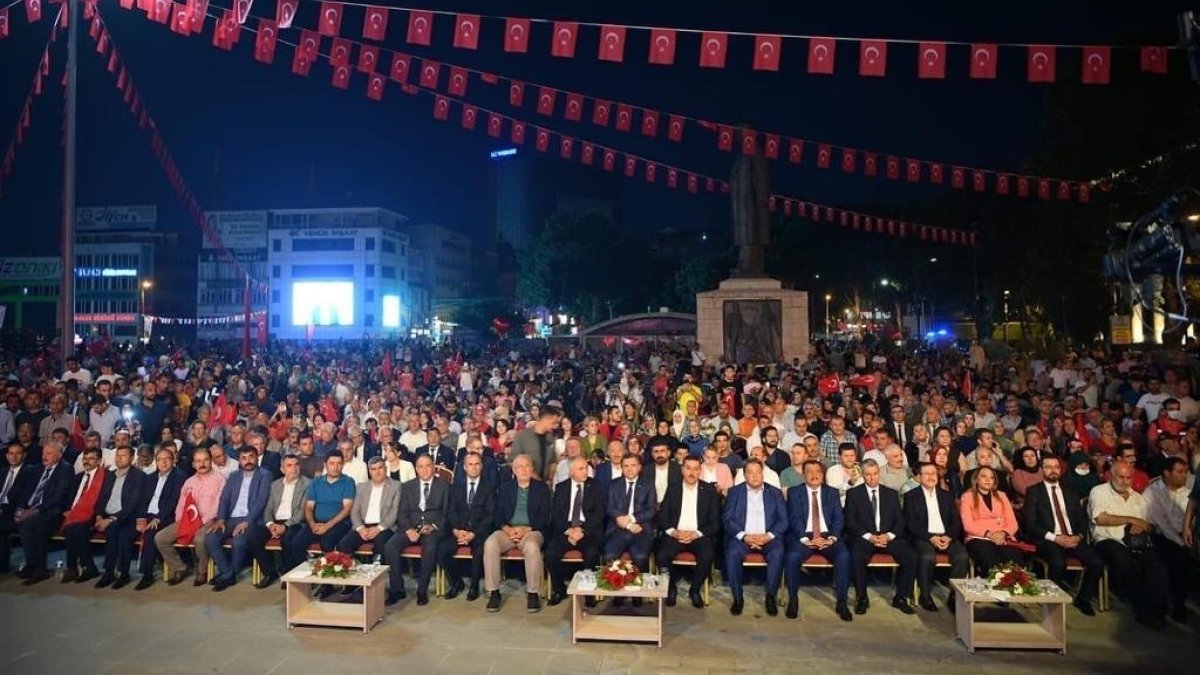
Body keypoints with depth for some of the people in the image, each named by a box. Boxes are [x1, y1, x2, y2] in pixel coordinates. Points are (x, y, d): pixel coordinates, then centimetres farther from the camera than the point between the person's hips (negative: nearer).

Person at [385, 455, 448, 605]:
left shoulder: (444, 486, 9)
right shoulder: (407, 486, 16)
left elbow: (447, 512, 4)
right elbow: (402, 513, 8)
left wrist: (433, 527, -13)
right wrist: (409, 530, -11)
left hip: (433, 529, -2)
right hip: (411, 528, 3)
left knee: (430, 548, -34)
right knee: (389, 546, -24)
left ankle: (422, 590, -18)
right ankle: (397, 589, -12)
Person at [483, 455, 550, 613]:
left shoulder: (541, 488, 8)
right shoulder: (505, 487, 14)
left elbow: (544, 517, 1)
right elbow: (498, 515, 8)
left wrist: (526, 529, -15)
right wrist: (507, 529, -13)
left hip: (532, 531, -2)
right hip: (507, 530, 2)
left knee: (532, 547, -36)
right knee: (490, 544, -29)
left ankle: (532, 593, -20)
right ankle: (494, 592, -18)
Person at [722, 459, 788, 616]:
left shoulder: (775, 493, 13)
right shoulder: (735, 491, 10)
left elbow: (783, 520, 5)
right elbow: (727, 519, 2)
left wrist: (768, 536, -13)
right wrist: (744, 536, -13)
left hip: (768, 538, 1)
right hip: (742, 537, 0)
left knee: (777, 553, -30)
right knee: (732, 553, -30)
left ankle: (771, 597, -14)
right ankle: (738, 598, -14)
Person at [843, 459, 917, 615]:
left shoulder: (892, 493, 15)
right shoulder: (853, 493, 6)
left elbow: (900, 521, 9)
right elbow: (850, 521, -1)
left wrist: (889, 536, -10)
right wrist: (869, 536, -15)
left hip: (888, 537, 3)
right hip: (863, 537, -3)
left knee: (911, 556, -22)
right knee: (857, 557, -33)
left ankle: (900, 598, -5)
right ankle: (862, 599, -13)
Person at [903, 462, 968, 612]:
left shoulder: (947, 496, 17)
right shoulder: (911, 496, 5)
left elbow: (956, 521, 10)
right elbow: (911, 524, -3)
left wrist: (948, 537, -9)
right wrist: (931, 538, -16)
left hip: (946, 537, 4)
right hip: (923, 537, -3)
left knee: (962, 555, -26)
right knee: (928, 556, -34)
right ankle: (925, 596, -15)